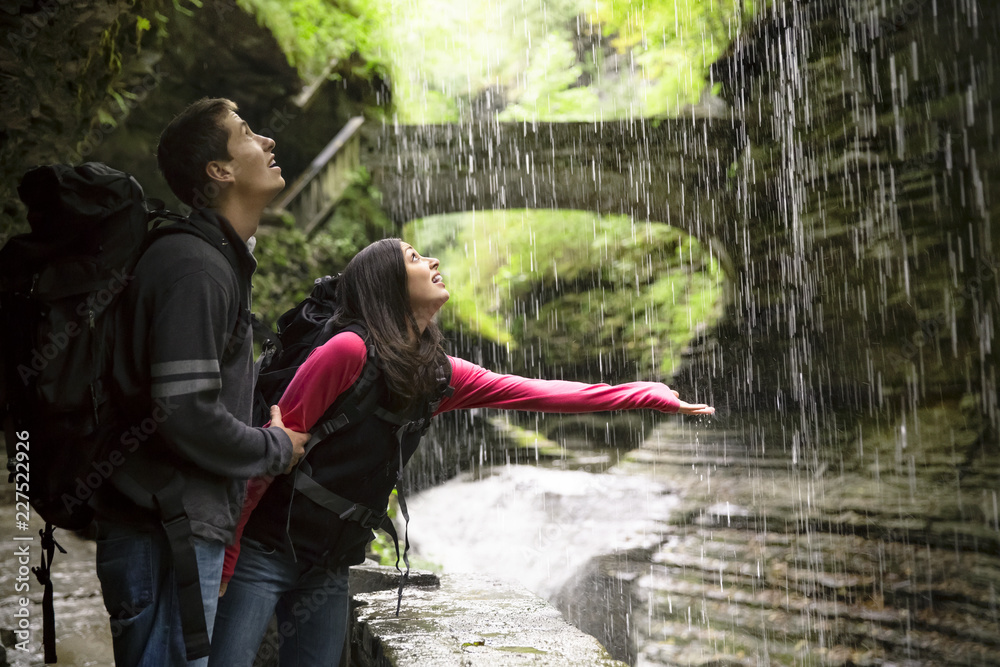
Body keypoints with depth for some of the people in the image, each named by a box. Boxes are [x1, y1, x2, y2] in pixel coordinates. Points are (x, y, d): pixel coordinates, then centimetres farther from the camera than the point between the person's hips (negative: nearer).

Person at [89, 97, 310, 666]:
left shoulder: (220, 261, 17)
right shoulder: (195, 268, -17)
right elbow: (186, 414, -24)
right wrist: (278, 448, -10)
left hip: (185, 528, 10)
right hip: (166, 533, -10)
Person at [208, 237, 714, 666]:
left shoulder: (438, 374, 2)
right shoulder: (350, 350, -18)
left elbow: (537, 393, 7)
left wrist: (651, 395, 10)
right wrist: (222, 557, -18)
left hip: (329, 569, 6)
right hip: (262, 550, -6)